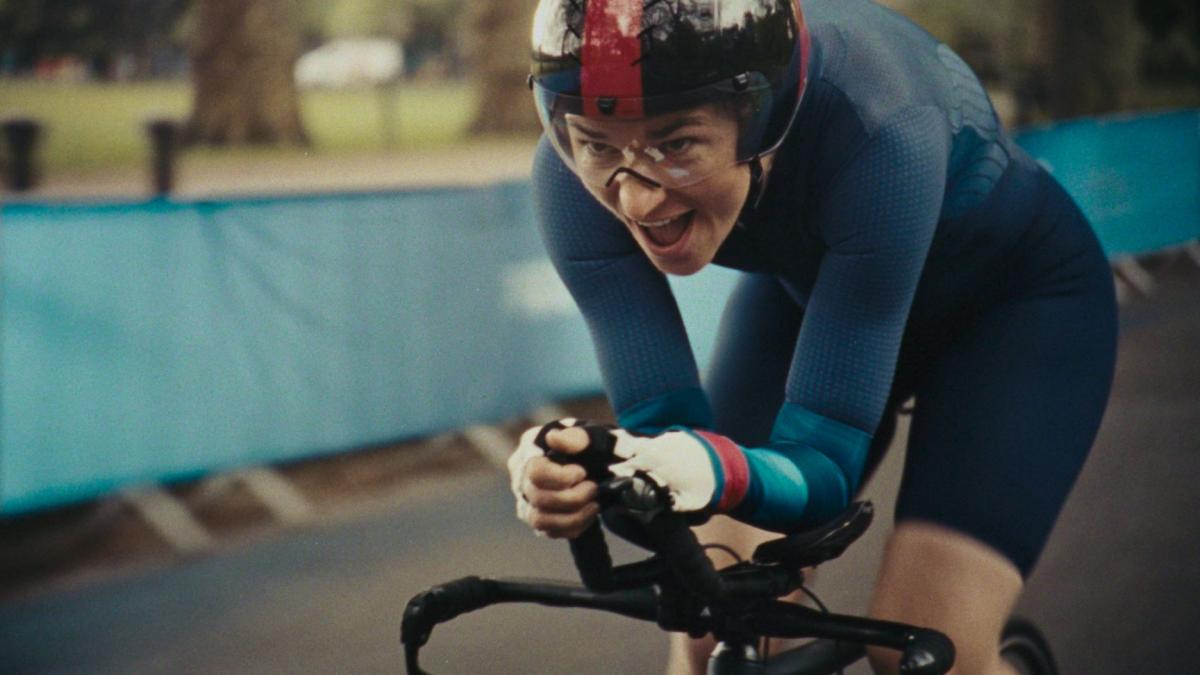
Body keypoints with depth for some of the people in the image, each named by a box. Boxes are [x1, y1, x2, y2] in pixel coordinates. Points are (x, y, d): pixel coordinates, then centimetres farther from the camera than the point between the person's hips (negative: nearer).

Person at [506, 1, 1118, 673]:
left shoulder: (879, 129, -41)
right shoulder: (576, 177, -29)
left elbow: (823, 462, -37)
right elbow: (662, 425, -28)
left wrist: (719, 472, -58)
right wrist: (584, 465, -49)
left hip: (1017, 296, -3)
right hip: (808, 288, 4)